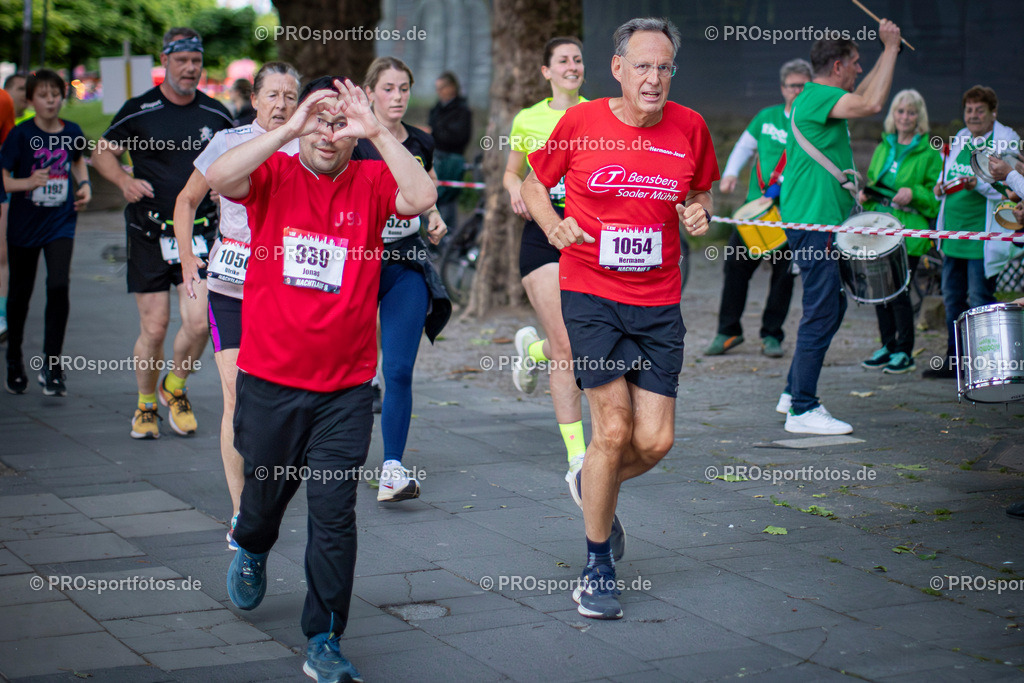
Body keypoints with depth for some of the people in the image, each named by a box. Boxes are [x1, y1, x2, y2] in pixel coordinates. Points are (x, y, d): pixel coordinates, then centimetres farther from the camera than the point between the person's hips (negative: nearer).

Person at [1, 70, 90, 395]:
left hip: (60, 222, 1)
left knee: (59, 286, -15)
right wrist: (28, 182, -27)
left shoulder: (72, 132, 0)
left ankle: (51, 366, -6)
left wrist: (84, 184, 6)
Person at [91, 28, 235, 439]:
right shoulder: (139, 111, -2)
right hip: (149, 233, -1)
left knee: (198, 322, -10)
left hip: (199, 232, 2)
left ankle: (175, 388, 18)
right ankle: (146, 406, 21)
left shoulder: (215, 114, 5)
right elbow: (102, 152, 8)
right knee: (154, 327, -2)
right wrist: (124, 180, -12)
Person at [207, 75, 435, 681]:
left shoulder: (370, 182, -1)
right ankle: (252, 552, 55)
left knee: (335, 514, -4)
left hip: (345, 387, -1)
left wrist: (378, 131, -24)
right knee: (266, 491, 20)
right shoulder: (273, 175, -1)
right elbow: (219, 178, -21)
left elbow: (422, 197, -21)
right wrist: (290, 129, -25)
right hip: (269, 378, 1)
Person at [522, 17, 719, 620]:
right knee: (615, 428, -11)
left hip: (658, 303, 3)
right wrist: (554, 224, -9)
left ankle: (595, 488, 34)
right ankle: (598, 564, 9)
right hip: (590, 293, -3)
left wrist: (699, 213, -5)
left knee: (656, 440, -2)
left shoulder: (690, 128, 1)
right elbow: (534, 184, 10)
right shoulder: (579, 122, -5)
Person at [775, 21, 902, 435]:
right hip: (814, 225, -11)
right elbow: (872, 105, -29)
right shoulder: (816, 97, -15)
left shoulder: (821, 97, 16)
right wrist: (890, 49, -20)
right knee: (821, 315, -8)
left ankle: (794, 393, 24)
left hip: (823, 222, 11)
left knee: (832, 308, 17)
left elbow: (861, 99, 36)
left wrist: (890, 51, 32)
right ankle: (802, 411, -4)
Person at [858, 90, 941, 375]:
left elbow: (937, 195, -3)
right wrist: (866, 194, 5)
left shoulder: (929, 153, -1)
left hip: (909, 231, -5)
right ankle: (888, 346, 18)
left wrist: (914, 193, -19)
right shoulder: (883, 148, 15)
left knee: (898, 291, -9)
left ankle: (904, 352, 3)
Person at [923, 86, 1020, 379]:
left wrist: (979, 185, -28)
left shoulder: (1007, 142, -7)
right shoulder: (959, 140, 15)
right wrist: (940, 188, 5)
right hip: (953, 234, 7)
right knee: (952, 298, 13)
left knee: (979, 301, -5)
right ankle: (954, 361, 23)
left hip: (982, 240, -7)